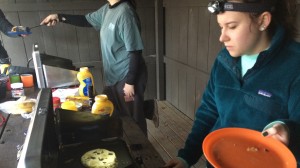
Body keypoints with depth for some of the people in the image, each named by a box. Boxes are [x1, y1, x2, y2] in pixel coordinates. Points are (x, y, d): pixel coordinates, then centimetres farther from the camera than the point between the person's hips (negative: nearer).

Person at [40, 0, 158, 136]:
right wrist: (59, 17, 13)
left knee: (132, 118, 7)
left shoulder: (125, 12, -20)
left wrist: (130, 82, -19)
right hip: (113, 77, 9)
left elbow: (134, 51, -21)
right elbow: (86, 20, 23)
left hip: (127, 78, -9)